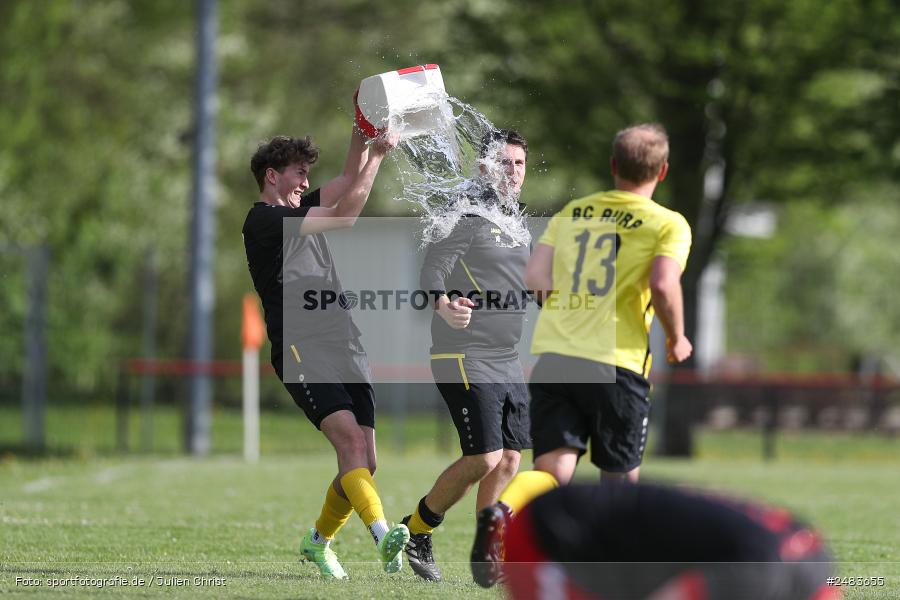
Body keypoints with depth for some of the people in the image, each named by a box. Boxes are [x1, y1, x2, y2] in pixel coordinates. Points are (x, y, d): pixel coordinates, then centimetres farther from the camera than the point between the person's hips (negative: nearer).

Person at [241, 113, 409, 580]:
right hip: (302, 349, -8)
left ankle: (318, 542, 21)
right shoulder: (262, 220, -4)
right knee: (349, 436, -26)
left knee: (362, 465, 1)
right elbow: (344, 216, -9)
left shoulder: (298, 211, 21)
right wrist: (377, 156, -6)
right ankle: (384, 537, -40)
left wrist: (363, 133, 7)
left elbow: (347, 182, 24)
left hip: (346, 350, 8)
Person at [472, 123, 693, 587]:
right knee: (620, 479, 12)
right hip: (616, 362, -3)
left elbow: (534, 278, 5)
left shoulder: (571, 213, 14)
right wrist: (676, 340, 1)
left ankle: (501, 513, -32)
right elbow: (663, 285, -15)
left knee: (553, 469, -1)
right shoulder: (668, 224, 1)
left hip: (551, 354, 3)